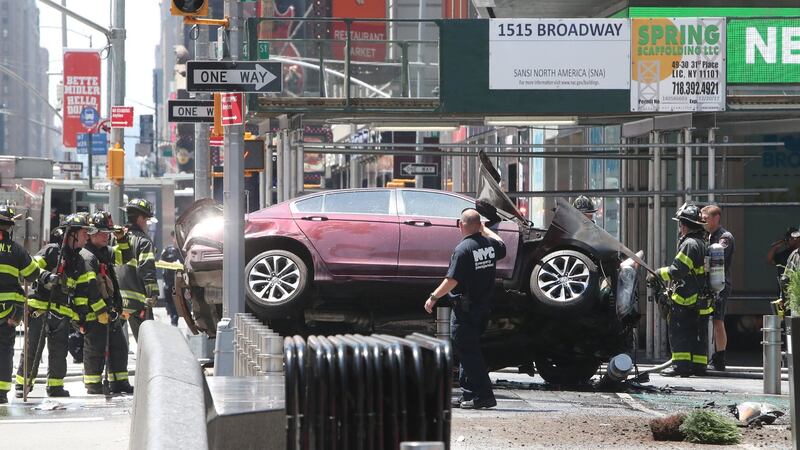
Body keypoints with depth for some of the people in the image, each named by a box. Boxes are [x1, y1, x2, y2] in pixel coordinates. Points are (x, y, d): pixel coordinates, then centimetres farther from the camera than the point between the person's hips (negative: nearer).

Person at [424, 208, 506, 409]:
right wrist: (485, 230, 35)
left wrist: (433, 297, -11)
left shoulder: (463, 249, -18)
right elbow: (502, 248, 30)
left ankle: (484, 395, -8)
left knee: (468, 352, -4)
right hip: (484, 307, 8)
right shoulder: (490, 244, 4)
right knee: (469, 350, 16)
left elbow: (452, 281, -21)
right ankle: (468, 394, 18)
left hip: (465, 308, -8)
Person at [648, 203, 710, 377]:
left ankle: (681, 364, -12)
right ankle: (699, 364, 14)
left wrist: (657, 275, -7)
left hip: (685, 299, -9)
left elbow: (677, 270, -20)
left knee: (679, 332, -7)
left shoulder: (690, 244, -15)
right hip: (701, 299, 9)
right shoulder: (702, 243, 16)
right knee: (698, 333, 12)